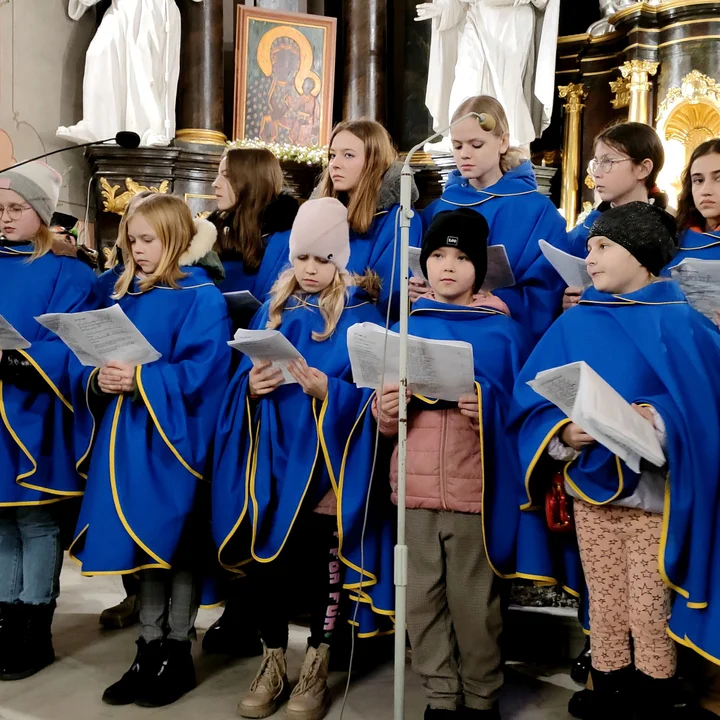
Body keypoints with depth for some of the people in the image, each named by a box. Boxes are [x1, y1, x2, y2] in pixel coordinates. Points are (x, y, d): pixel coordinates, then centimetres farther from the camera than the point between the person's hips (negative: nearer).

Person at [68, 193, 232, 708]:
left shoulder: (202, 297, -7)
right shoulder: (123, 295, 13)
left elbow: (202, 367, -17)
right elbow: (93, 356, 12)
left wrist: (142, 379, -24)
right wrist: (99, 379, -10)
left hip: (173, 438, -6)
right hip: (126, 436, 6)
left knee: (175, 544, 3)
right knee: (143, 542, 13)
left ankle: (177, 654, 17)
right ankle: (150, 650, 24)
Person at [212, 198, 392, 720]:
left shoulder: (361, 315, -2)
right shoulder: (274, 309, 11)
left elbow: (369, 393, -9)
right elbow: (244, 377, 10)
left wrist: (328, 391, -26)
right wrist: (251, 386, -12)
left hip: (325, 456, -4)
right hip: (272, 451, 4)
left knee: (320, 554, 0)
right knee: (265, 549, 5)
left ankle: (317, 666, 19)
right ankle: (273, 662, 22)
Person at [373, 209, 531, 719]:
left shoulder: (503, 331, 1)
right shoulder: (407, 328, 10)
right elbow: (387, 422, 12)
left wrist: (488, 407, -19)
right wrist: (386, 408, -10)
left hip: (476, 486, -3)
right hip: (416, 483, 3)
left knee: (474, 602, 2)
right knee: (422, 598, 9)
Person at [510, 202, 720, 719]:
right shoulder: (574, 326, 4)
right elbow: (534, 403, -2)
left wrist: (660, 422, -26)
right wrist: (564, 430, -20)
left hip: (656, 490, -3)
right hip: (591, 487, 3)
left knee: (651, 619, 2)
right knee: (605, 617, 12)